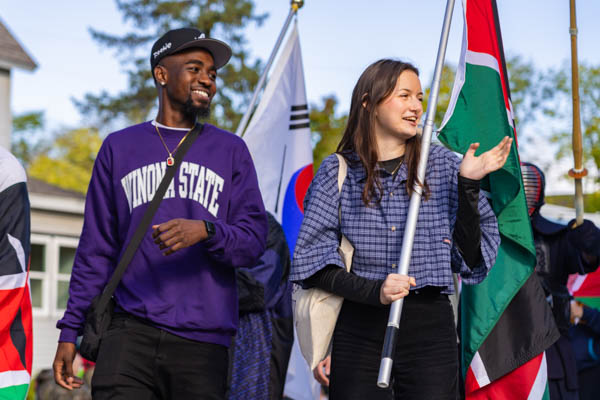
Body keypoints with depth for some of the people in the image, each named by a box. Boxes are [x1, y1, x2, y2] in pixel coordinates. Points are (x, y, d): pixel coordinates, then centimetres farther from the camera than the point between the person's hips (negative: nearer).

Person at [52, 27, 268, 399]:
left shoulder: (231, 150, 12)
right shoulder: (119, 147, 13)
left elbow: (254, 239, 4)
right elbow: (96, 250, 13)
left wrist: (206, 231, -17)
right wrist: (70, 331, 7)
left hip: (204, 342, 0)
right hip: (132, 334, 0)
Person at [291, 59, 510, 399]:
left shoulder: (443, 166, 8)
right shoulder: (338, 171, 4)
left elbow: (469, 257, 3)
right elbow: (316, 262, -1)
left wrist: (469, 183, -6)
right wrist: (374, 291, -16)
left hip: (429, 329, 1)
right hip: (359, 330, -1)